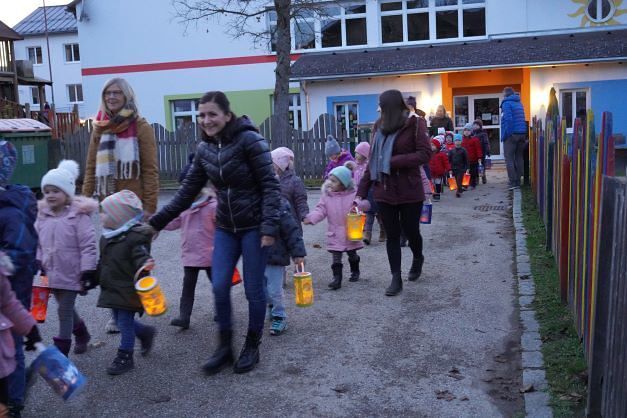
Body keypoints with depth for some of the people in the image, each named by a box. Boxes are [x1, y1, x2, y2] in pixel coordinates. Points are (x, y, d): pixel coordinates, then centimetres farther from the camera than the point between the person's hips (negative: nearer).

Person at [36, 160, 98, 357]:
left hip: (71, 273, -6)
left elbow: (88, 246, -16)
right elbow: (37, 242, 13)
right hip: (52, 272, 6)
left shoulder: (79, 215, -15)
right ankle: (82, 334, 44)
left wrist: (88, 271, -17)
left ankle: (61, 351, 10)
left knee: (65, 311, -1)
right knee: (66, 308, 21)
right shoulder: (43, 215, 3)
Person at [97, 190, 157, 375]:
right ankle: (146, 332, 37)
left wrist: (145, 264, -47)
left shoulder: (135, 237, -18)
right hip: (112, 288, 8)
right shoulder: (107, 236, 8)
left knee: (125, 321, 0)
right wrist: (96, 276, 22)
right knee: (120, 320, 16)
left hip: (128, 288, -8)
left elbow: (141, 255, -26)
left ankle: (125, 357, 13)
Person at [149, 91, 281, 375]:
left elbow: (270, 186, -16)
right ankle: (225, 345, 19)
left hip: (254, 227, -5)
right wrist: (157, 222, 7)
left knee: (253, 289, 4)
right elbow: (188, 191, 10)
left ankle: (252, 347, 23)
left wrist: (269, 227, -22)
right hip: (225, 228, 5)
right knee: (220, 287, -1)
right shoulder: (204, 149, 5)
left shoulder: (249, 140, -14)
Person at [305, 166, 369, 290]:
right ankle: (336, 278, -2)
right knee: (336, 258, -5)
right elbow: (320, 210, -6)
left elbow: (365, 204, -11)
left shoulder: (353, 194, -6)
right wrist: (311, 218, -23)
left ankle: (355, 272, 41)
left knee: (352, 254, 19)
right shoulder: (326, 196, -1)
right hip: (335, 233, 0)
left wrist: (359, 204, -33)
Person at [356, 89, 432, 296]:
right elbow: (372, 161, 10)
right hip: (384, 192, 5)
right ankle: (396, 278, 15)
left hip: (409, 192, -4)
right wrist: (362, 191, 5)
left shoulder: (414, 124, -7)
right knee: (392, 235, 7)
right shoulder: (381, 128, 9)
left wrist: (394, 161, -20)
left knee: (410, 231, 9)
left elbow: (425, 154, -15)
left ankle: (418, 258, 41)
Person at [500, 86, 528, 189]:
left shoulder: (507, 103, -7)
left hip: (511, 134, -7)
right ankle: (518, 181, 14)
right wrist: (524, 135, 17)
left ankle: (513, 182, -8)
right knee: (519, 158, 11)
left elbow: (508, 119, -18)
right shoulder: (519, 103, 18)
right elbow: (522, 119, 19)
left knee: (509, 158, -3)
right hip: (522, 134, 7)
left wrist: (505, 134, -14)